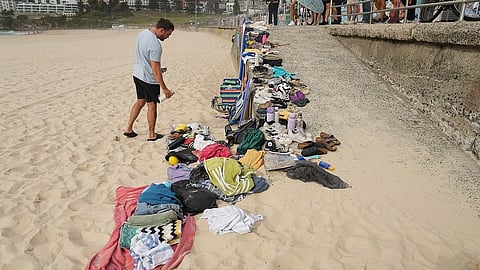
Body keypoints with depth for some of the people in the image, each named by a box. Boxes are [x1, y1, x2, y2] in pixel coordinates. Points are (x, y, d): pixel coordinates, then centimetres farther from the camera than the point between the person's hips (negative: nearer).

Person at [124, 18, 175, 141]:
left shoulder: (142, 33, 2)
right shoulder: (155, 45, -27)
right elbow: (156, 70, -27)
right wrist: (164, 88, -23)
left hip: (137, 74, 9)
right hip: (149, 79, -9)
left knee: (140, 101, 20)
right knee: (152, 106, 5)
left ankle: (128, 129, 26)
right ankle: (152, 134, 18)